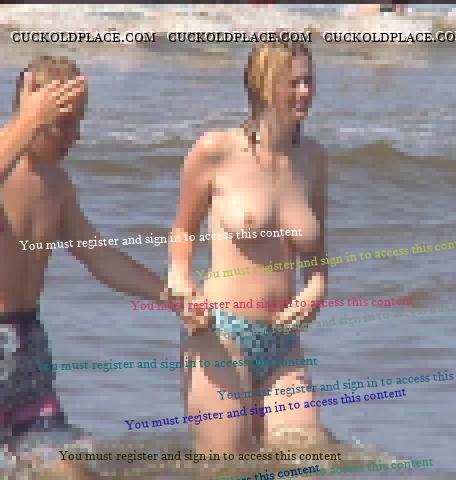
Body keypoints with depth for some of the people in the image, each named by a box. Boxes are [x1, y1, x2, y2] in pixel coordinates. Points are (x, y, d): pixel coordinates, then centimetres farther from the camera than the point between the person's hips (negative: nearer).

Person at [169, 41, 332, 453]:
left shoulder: (313, 159, 9)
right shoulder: (215, 151, -4)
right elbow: (184, 229, 12)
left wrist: (316, 289, 1)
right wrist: (180, 280, -6)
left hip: (284, 346, 5)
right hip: (222, 335, -5)